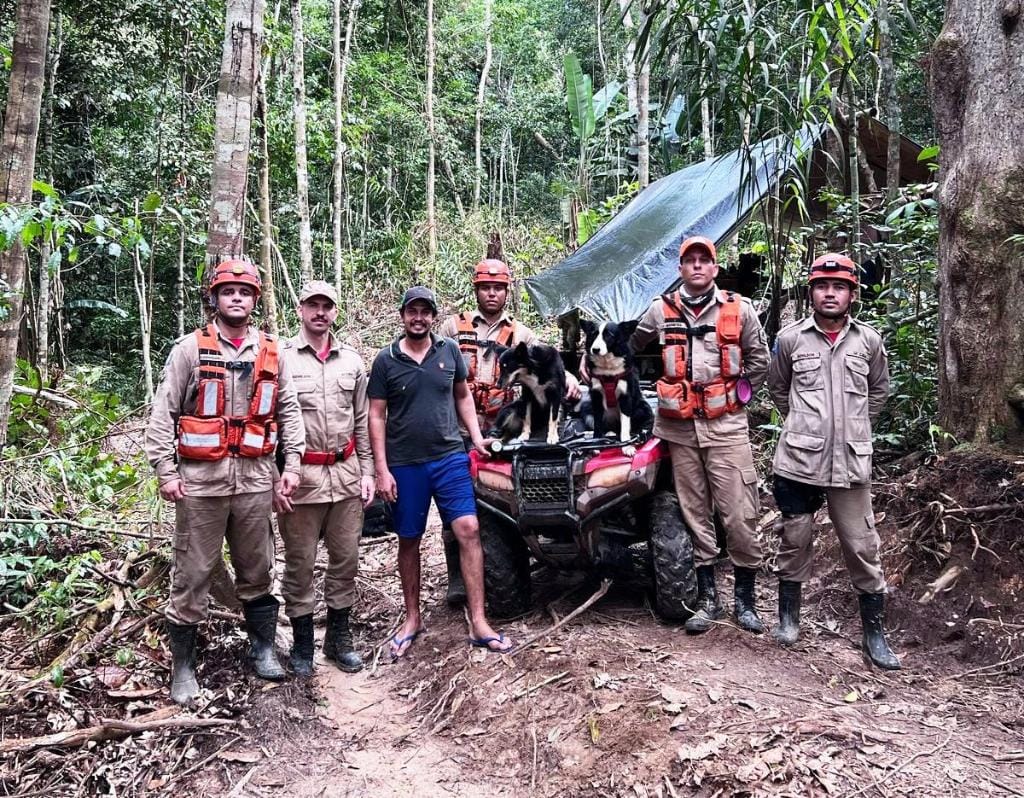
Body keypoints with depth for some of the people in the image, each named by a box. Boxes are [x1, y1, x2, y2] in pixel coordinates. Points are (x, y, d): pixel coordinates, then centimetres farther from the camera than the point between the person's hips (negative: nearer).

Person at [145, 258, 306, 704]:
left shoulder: (271, 353, 8)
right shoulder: (189, 349, -1)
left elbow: (288, 410, 11)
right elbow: (163, 413, -2)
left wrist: (292, 463, 3)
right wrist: (164, 471, -8)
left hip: (254, 477, 3)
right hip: (200, 478, -2)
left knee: (257, 569, 13)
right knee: (193, 573, 5)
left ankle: (263, 647, 29)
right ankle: (183, 664, 19)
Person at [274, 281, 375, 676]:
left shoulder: (352, 361, 10)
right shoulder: (281, 359, -3)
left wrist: (367, 472, 8)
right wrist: (274, 479, -10)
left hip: (347, 476, 4)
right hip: (300, 477, -4)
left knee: (345, 561, 11)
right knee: (300, 565, 6)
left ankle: (339, 638, 26)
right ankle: (302, 643, 21)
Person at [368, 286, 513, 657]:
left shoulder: (449, 350, 4)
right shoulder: (385, 360, -2)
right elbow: (376, 417, -1)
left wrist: (476, 437, 4)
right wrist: (382, 469, -6)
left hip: (449, 457, 1)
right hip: (404, 464, -1)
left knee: (468, 529, -9)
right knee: (408, 540, 10)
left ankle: (478, 622, -1)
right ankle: (412, 618, 27)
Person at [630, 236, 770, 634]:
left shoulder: (738, 309, 2)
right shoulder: (661, 310, 5)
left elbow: (759, 359, 13)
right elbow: (631, 347, 19)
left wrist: (739, 394, 7)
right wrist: (667, 392, 18)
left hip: (726, 426, -1)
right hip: (681, 428, 2)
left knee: (740, 514, -2)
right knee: (695, 514, 8)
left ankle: (745, 599, 14)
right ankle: (708, 598, 19)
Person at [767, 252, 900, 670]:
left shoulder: (868, 340, 4)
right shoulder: (790, 338, 0)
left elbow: (879, 390, 19)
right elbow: (777, 388, 14)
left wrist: (854, 428, 14)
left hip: (852, 462, 1)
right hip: (799, 460, -1)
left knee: (862, 547, 5)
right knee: (795, 539, 10)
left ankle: (874, 631, 19)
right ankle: (788, 614, 28)